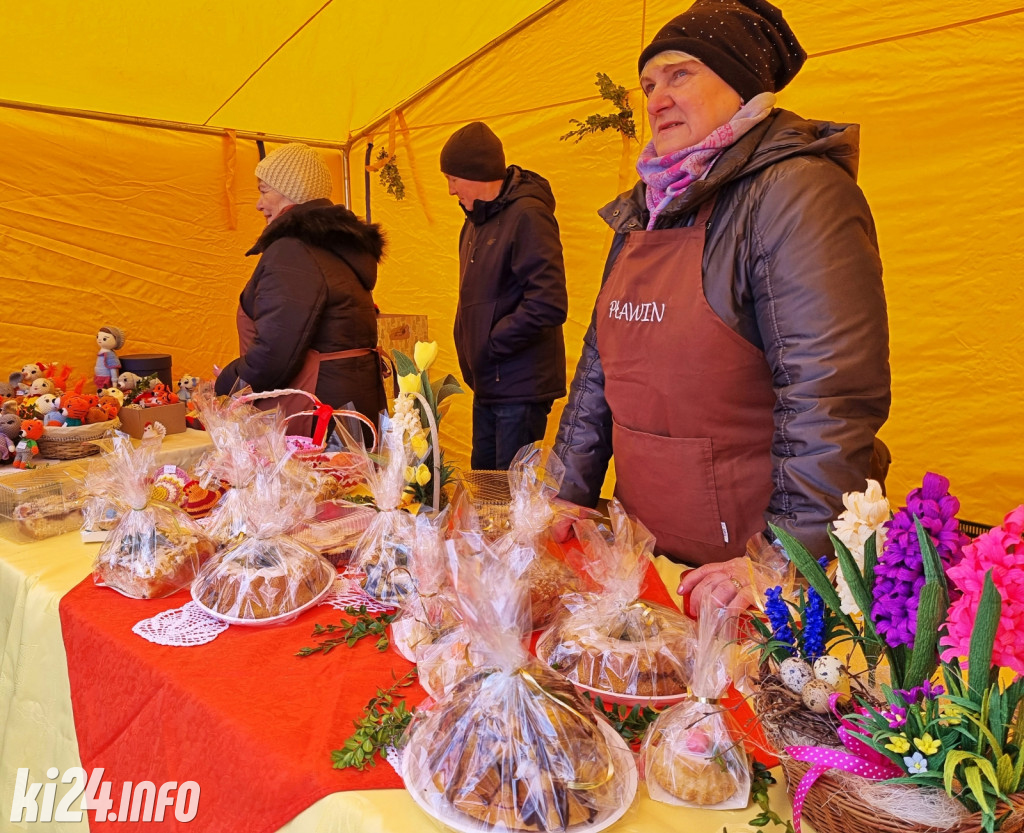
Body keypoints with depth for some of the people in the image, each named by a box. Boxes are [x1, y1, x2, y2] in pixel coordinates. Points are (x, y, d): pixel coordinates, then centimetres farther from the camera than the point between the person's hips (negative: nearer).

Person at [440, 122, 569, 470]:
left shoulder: (527, 216, -16)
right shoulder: (477, 221, 13)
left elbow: (548, 305, -24)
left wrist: (491, 344, -15)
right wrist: (470, 355, 6)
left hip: (520, 389, -9)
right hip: (487, 384, 9)